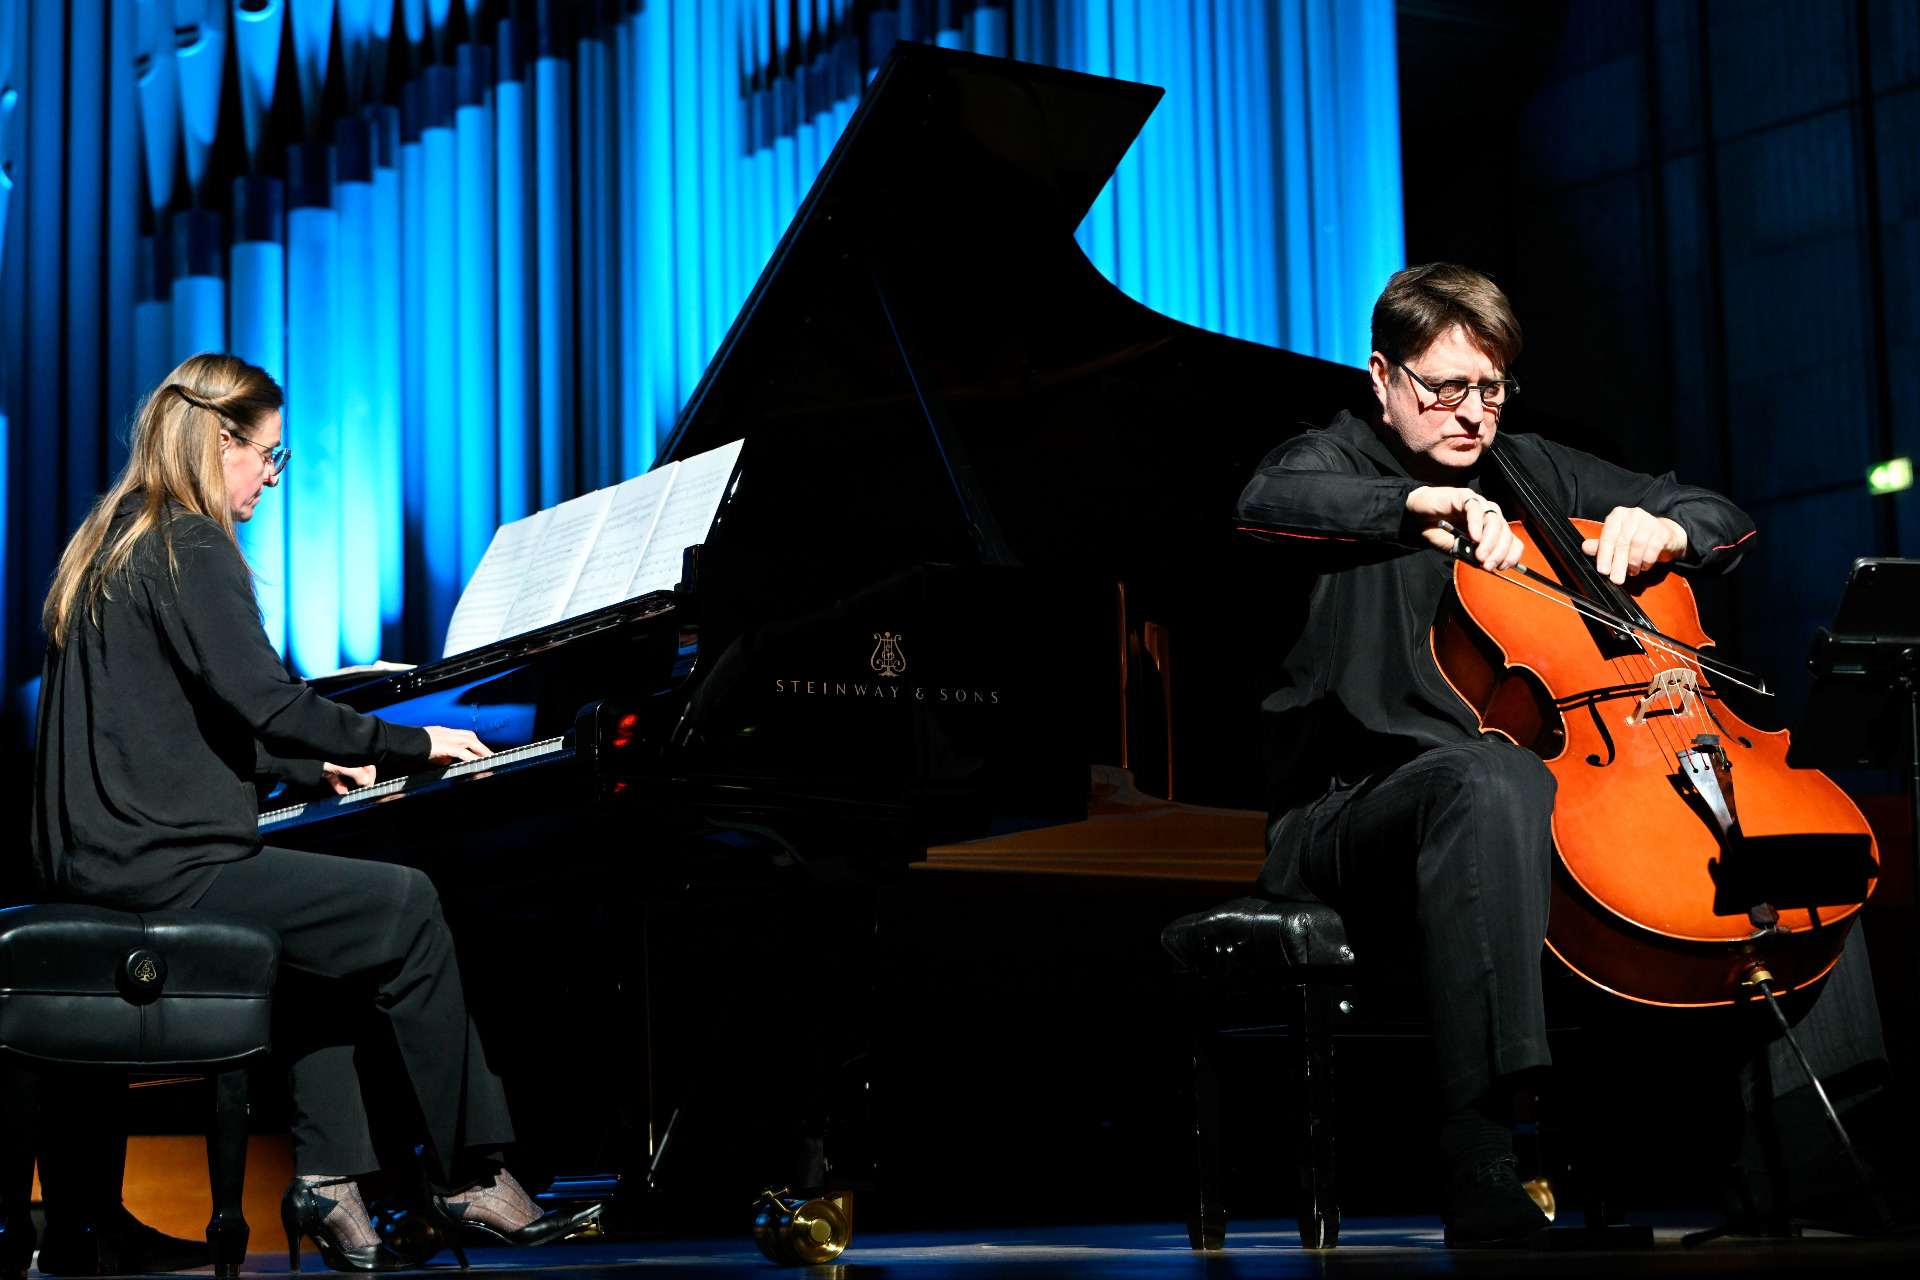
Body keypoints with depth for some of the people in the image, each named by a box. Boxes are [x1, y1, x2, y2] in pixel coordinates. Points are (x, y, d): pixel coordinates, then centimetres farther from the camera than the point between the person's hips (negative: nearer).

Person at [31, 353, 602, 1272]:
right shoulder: (191, 548, -11)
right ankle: (469, 1181, 0)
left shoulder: (113, 543, 19)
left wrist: (310, 762, 28)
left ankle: (325, 1182, 13)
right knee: (406, 908, -6)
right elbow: (267, 702, -20)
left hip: (96, 861, 10)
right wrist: (413, 744, -9)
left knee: (330, 921, 24)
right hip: (160, 865, -10)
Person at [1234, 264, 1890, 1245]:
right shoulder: (1339, 460, 5)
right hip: (1355, 812, -6)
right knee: (1495, 779, -41)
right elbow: (1264, 503, -21)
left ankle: (1797, 1144, -14)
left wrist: (1661, 529, 2)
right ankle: (1485, 1172, -46)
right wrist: (1421, 503, -30)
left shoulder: (1537, 472, 21)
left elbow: (1726, 522, 24)